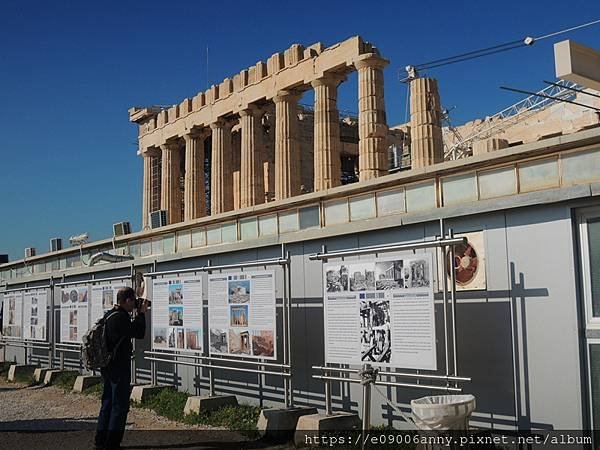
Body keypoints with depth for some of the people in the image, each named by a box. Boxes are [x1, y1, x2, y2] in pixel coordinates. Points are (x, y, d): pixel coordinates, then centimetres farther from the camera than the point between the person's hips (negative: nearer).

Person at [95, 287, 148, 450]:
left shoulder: (110, 315, 11)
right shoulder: (120, 317, -20)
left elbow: (131, 330, 19)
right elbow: (139, 333, -16)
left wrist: (139, 315, 13)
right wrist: (141, 313, -7)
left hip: (107, 366, 10)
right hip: (119, 367, -10)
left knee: (108, 403, 17)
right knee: (120, 405, -2)